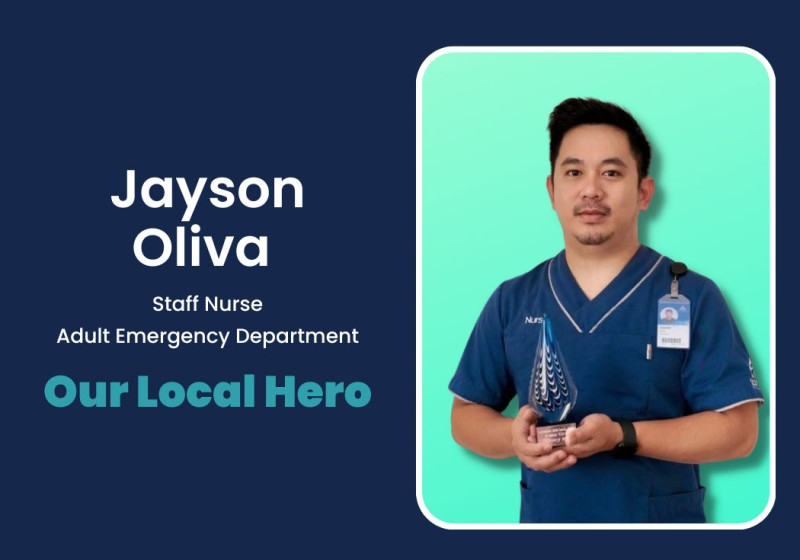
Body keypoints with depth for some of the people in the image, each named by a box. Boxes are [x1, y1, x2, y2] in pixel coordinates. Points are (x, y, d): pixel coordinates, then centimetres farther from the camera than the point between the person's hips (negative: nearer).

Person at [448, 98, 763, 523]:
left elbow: (737, 428, -11)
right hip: (544, 517, 3)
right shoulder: (511, 301, 2)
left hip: (662, 519, -2)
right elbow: (465, 414, 6)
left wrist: (622, 436, -22)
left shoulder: (693, 298, -7)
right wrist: (513, 438, -15)